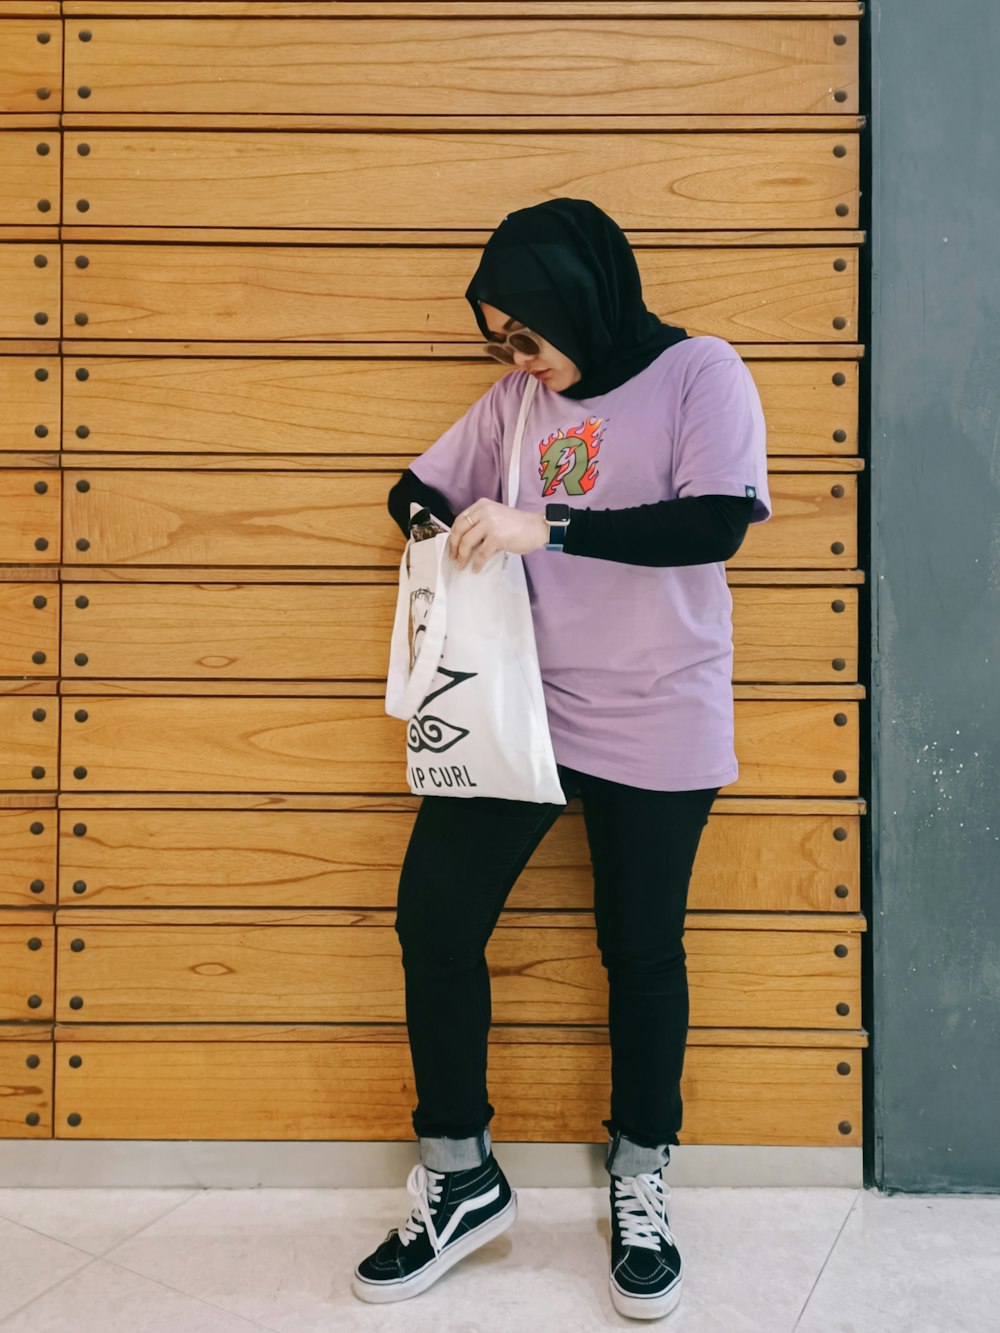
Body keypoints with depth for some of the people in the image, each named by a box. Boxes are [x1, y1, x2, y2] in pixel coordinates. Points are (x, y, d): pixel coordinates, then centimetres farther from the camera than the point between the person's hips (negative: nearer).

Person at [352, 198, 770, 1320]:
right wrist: (442, 530, -5)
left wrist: (545, 525, -20)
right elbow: (420, 489, 20)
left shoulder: (701, 373, -3)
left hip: (654, 725, -4)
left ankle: (639, 1180, 32)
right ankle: (459, 1179, 19)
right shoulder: (519, 399, 11)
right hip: (519, 703, 5)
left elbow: (717, 521, -17)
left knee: (641, 948, 8)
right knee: (432, 914, -1)